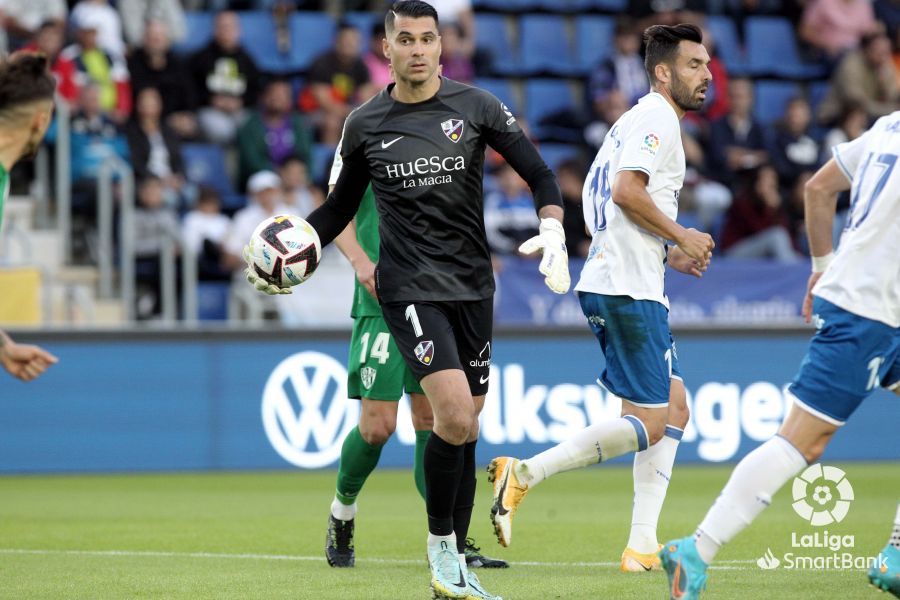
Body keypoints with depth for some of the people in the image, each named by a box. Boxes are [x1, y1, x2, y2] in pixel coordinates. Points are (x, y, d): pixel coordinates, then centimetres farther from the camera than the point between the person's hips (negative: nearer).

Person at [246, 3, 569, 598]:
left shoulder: (476, 106, 2)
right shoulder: (365, 124, 3)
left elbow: (539, 173, 4)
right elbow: (340, 207, 13)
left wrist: (553, 229, -14)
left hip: (473, 286, 3)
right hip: (409, 287, -2)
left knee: (465, 430, 5)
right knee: (455, 415, -21)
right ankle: (440, 542, -1)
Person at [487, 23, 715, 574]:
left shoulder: (638, 120, 23)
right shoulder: (657, 118, -8)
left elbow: (602, 203, 25)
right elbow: (626, 190, -23)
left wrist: (666, 254, 19)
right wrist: (680, 237, -11)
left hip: (610, 284, 11)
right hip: (629, 289, -11)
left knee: (674, 412, 10)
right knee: (647, 426, -10)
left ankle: (643, 546, 7)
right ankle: (523, 474, -11)